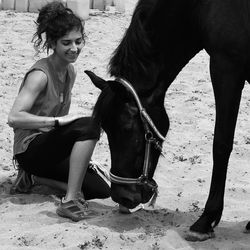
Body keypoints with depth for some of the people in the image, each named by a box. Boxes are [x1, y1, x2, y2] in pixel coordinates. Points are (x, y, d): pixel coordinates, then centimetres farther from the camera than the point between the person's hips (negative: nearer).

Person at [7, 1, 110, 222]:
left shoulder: (70, 71, 6)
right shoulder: (40, 74, -19)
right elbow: (14, 118, -29)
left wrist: (82, 157, 9)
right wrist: (57, 121, -32)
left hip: (51, 147, 8)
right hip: (30, 149, -8)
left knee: (102, 190, -2)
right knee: (89, 125, -29)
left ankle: (34, 176, 9)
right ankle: (71, 202, -26)